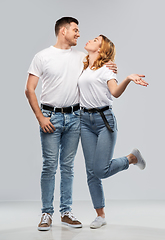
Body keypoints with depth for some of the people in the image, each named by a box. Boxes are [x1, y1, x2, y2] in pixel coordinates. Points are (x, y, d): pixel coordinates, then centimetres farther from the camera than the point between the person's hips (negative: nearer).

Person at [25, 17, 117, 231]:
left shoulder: (81, 57, 11)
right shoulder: (42, 57, 0)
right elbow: (29, 89, -2)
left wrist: (108, 70, -1)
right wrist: (40, 117, -9)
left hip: (74, 117, 4)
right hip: (51, 116, -3)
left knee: (68, 166, 7)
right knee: (50, 165, -3)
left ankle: (66, 212, 15)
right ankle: (47, 213, 7)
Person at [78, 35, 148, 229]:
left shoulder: (105, 69, 0)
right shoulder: (82, 69, 17)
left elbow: (115, 92, -16)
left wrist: (128, 79, -32)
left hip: (104, 119, -5)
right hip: (85, 120, 5)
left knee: (101, 170, -11)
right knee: (91, 172, 3)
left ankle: (133, 158, 16)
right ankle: (100, 215, 14)